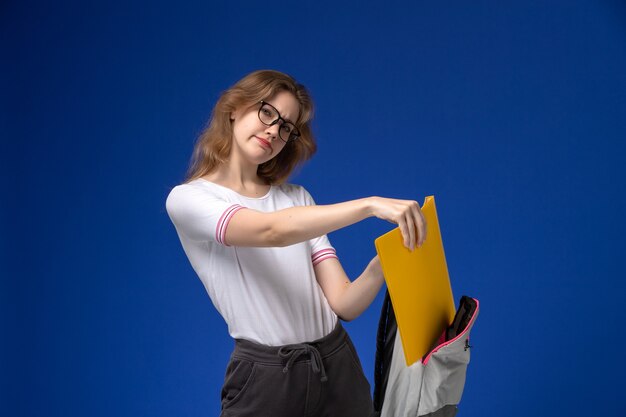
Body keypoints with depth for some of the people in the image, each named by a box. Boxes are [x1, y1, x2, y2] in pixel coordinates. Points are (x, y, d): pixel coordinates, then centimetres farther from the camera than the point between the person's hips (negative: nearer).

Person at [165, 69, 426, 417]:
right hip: (265, 378, -4)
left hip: (339, 367, 4)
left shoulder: (297, 198, 8)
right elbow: (272, 231, -25)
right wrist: (370, 205, -31)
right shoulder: (187, 200, -5)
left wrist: (384, 258, -18)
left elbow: (343, 303, 0)